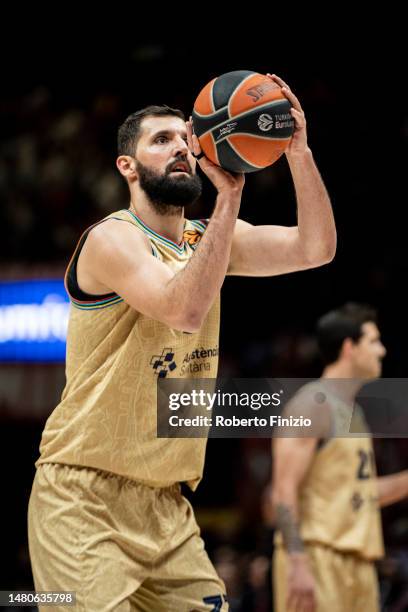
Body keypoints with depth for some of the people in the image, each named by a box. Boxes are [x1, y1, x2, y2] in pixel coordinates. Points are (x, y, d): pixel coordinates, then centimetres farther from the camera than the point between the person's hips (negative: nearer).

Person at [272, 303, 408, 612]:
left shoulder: (352, 411, 19)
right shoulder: (313, 403, -9)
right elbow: (285, 491, -17)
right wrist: (298, 565, -24)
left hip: (357, 562, 10)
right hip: (317, 557, -9)